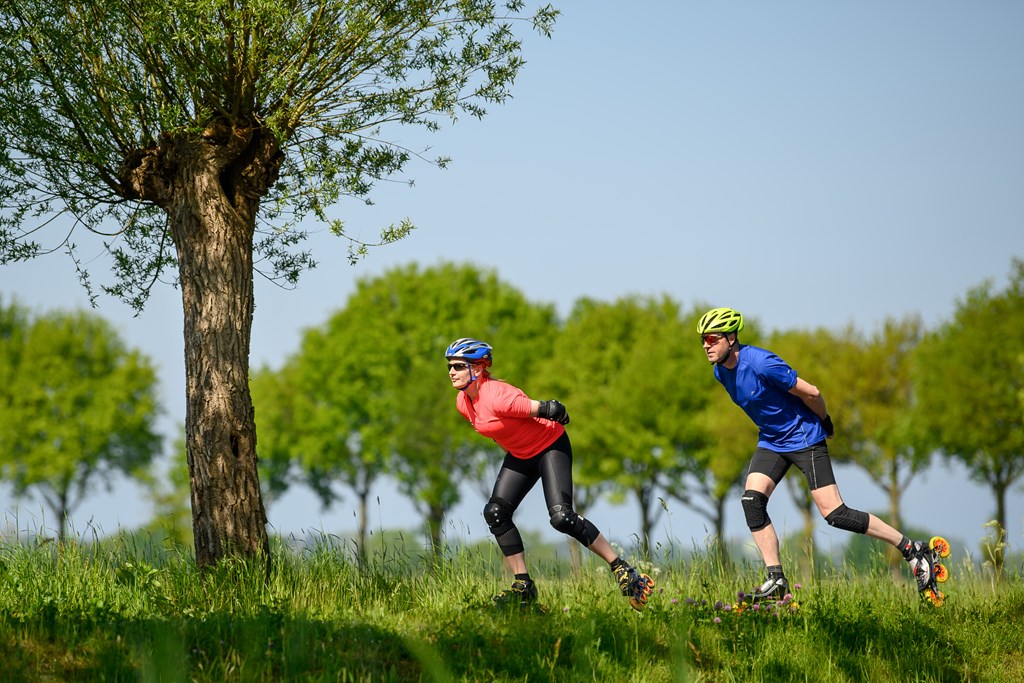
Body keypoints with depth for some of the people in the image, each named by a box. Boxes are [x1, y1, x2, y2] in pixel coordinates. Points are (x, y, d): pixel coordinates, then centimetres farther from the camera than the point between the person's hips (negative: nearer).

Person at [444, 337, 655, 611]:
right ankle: (523, 586, 3)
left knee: (561, 518, -21)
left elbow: (552, 410, -28)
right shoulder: (463, 403, -6)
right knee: (495, 513, -5)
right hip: (520, 454, 8)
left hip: (550, 446, -8)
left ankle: (622, 569, -10)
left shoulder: (497, 396, -33)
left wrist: (559, 416, -7)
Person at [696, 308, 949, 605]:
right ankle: (776, 580, -7)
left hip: (803, 436, -7)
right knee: (752, 500, -13)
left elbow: (810, 392, -19)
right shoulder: (721, 372, -1)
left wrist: (825, 422, -4)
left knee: (834, 514, -11)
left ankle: (912, 550, -1)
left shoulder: (760, 363, -27)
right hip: (771, 441, 8)